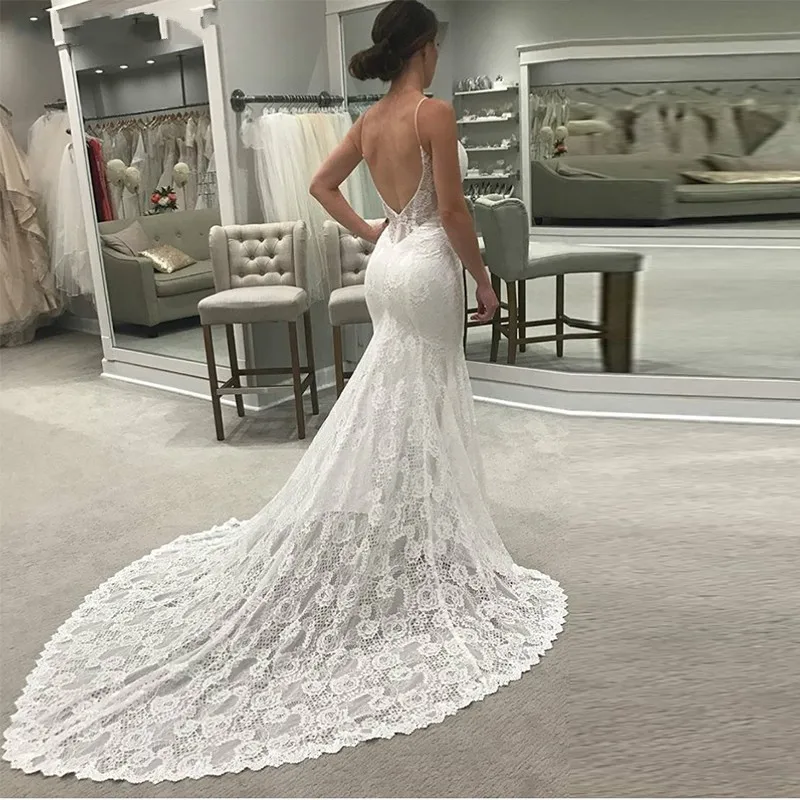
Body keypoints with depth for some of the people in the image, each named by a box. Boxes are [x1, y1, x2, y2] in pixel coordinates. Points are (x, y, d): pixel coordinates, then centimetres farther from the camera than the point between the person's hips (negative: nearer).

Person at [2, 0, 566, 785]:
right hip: (426, 265, -8)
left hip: (389, 263, 8)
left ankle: (403, 540, 29)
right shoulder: (433, 112, -13)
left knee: (397, 410, 17)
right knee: (416, 417, -1)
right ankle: (415, 551, 10)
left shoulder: (371, 119, 10)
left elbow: (321, 184, 16)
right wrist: (483, 277, -6)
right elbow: (452, 209, -16)